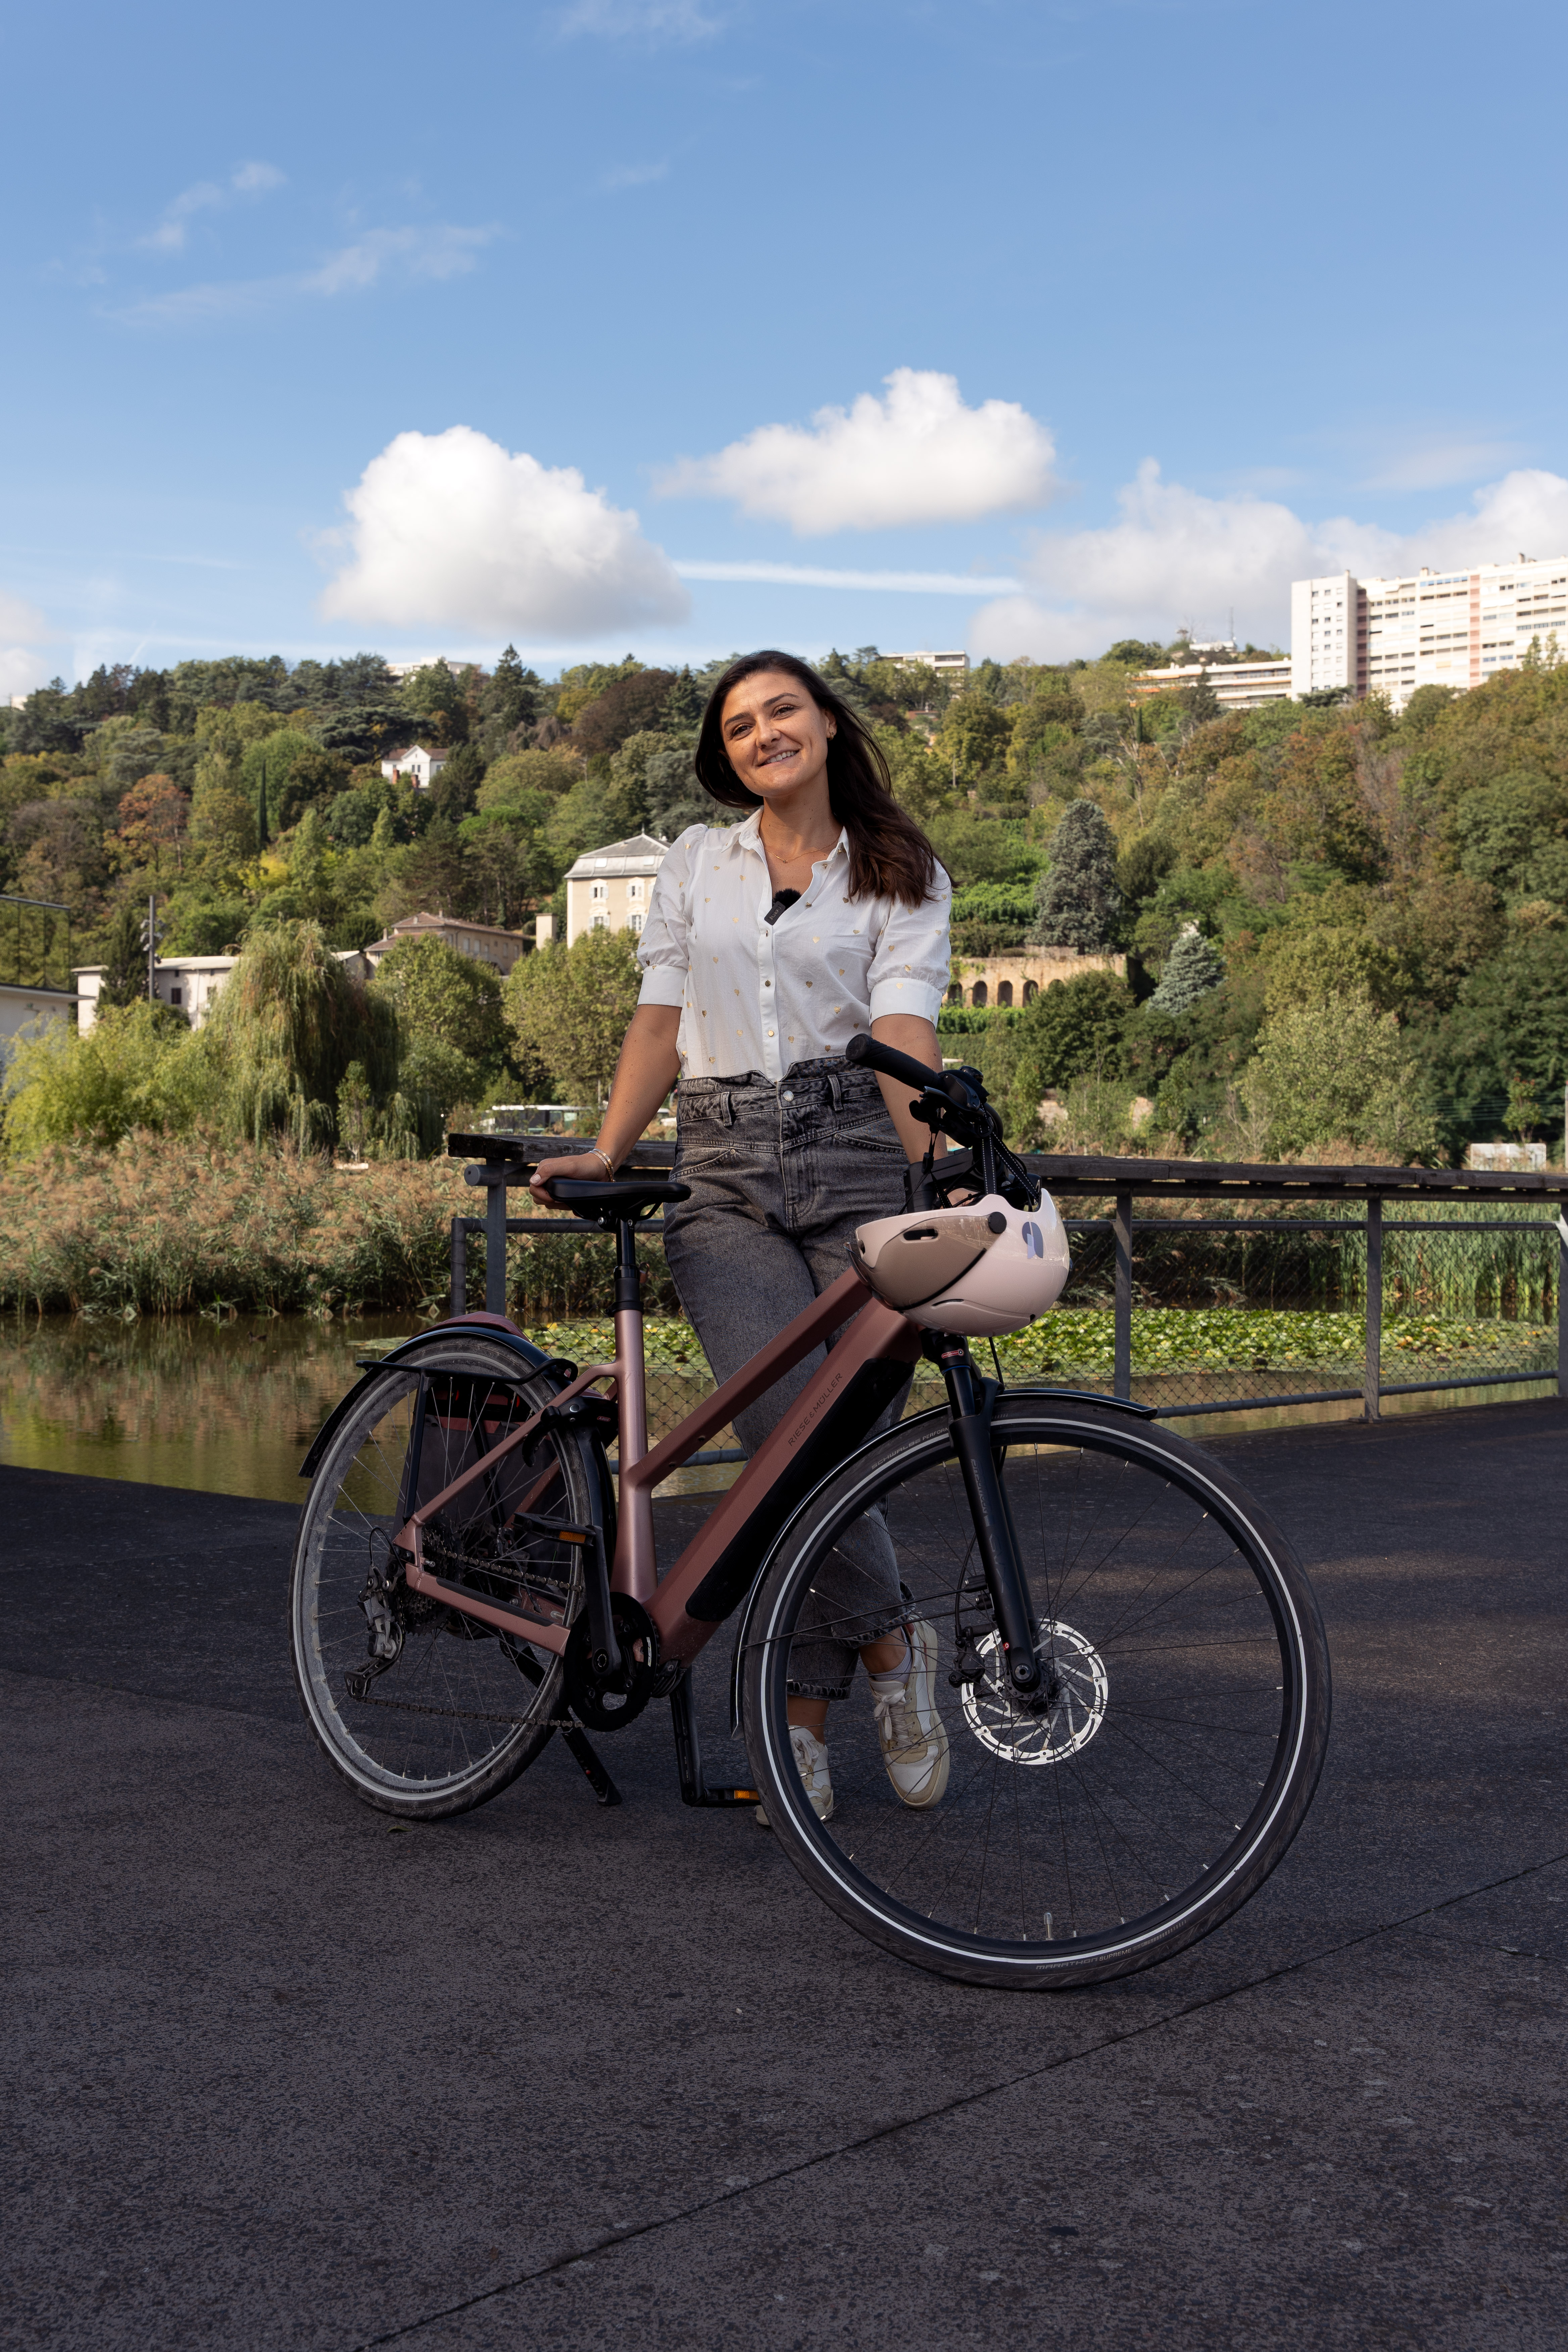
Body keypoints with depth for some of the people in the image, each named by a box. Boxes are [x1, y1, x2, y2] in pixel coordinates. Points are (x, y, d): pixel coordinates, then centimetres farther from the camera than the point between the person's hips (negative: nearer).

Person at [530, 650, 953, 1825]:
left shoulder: (903, 877, 10)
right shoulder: (695, 863, 18)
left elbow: (905, 1027, -6)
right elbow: (660, 1023, 15)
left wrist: (932, 1159, -23)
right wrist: (604, 1153, 2)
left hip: (858, 1166, -1)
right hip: (727, 1178, 1)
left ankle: (804, 1709, 11)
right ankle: (891, 1642, 2)